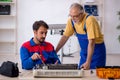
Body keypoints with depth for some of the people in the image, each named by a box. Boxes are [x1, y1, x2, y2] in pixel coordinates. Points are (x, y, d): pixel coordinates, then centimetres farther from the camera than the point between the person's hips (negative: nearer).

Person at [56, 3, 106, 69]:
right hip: (84, 51, 6)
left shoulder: (90, 20, -27)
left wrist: (88, 62, -33)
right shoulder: (71, 20, -8)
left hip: (97, 50, -6)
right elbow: (65, 37, 2)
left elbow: (91, 43, -30)